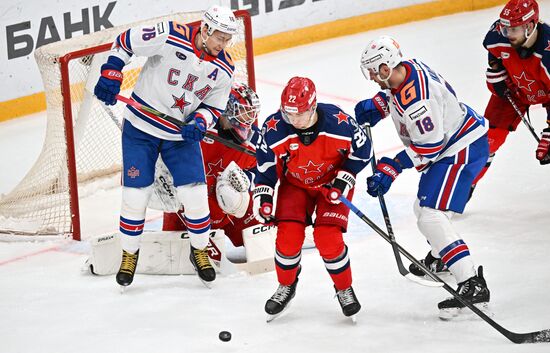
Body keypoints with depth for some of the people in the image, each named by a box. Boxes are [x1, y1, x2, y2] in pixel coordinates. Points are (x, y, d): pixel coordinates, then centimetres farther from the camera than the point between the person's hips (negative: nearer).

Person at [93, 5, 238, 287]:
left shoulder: (224, 69, -9)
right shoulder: (170, 37, -22)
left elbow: (214, 106, 3)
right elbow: (124, 42, -11)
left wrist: (200, 122, -17)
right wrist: (111, 74, -18)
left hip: (182, 136, 3)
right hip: (140, 127, -3)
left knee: (195, 195, -1)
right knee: (135, 194, -1)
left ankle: (199, 250, 23)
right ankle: (130, 253, 21)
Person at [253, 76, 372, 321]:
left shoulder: (339, 123, -29)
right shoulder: (274, 129, -24)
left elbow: (361, 149, -11)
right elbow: (265, 165, -8)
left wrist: (344, 181, -16)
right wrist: (262, 197, -13)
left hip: (332, 182, -2)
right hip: (294, 183, 2)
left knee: (328, 238, -16)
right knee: (288, 235, -14)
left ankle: (344, 289, 10)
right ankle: (286, 287, 14)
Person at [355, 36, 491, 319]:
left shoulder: (416, 97, -31)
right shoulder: (408, 69, -2)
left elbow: (429, 145, -28)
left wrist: (392, 168, -24)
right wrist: (376, 105, 8)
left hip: (462, 151, -11)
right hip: (449, 145, 11)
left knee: (431, 218, -19)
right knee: (423, 207, 28)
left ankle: (473, 285, -23)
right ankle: (439, 258, 55)